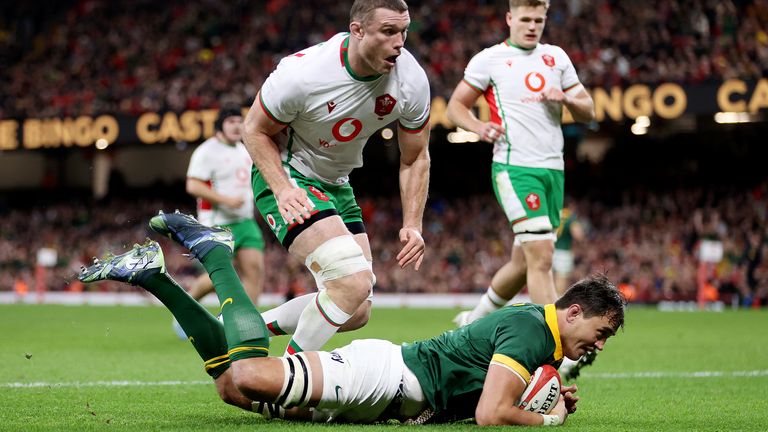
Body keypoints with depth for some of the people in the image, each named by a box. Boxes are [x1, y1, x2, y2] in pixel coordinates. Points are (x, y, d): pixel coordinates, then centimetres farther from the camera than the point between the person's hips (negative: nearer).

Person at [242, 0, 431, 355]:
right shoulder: (304, 73, -28)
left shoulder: (411, 81, -15)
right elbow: (255, 130, -12)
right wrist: (283, 190, -26)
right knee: (354, 282, -25)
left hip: (336, 184, 7)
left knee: (357, 313, 6)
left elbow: (415, 159, 0)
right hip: (285, 175, -7)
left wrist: (412, 226, -9)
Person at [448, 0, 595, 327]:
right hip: (515, 168, -6)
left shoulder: (556, 57, 15)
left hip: (553, 170, 6)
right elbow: (456, 105, 7)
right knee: (541, 259, -18)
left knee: (524, 263, 13)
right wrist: (479, 127, -12)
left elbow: (588, 112, 17)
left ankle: (475, 321, 34)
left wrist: (566, 99, -5)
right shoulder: (490, 59, 2)